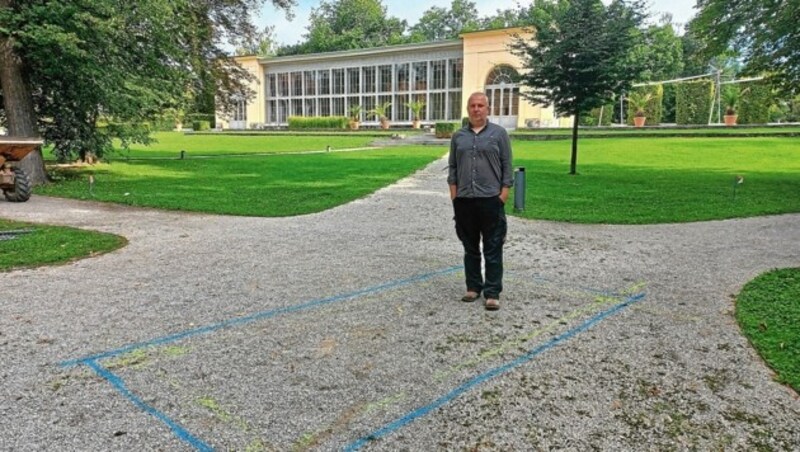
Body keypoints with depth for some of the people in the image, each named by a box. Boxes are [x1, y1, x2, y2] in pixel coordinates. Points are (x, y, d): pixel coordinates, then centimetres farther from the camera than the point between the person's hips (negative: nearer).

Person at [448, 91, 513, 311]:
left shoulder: (499, 133, 2)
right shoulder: (458, 136, 10)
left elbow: (507, 167, 0)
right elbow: (453, 168, 11)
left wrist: (503, 194, -7)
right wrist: (454, 195, 3)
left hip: (491, 200, -3)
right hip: (464, 201, 3)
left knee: (493, 249, 0)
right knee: (470, 248, 12)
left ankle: (492, 293, 5)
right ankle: (473, 287, 23)